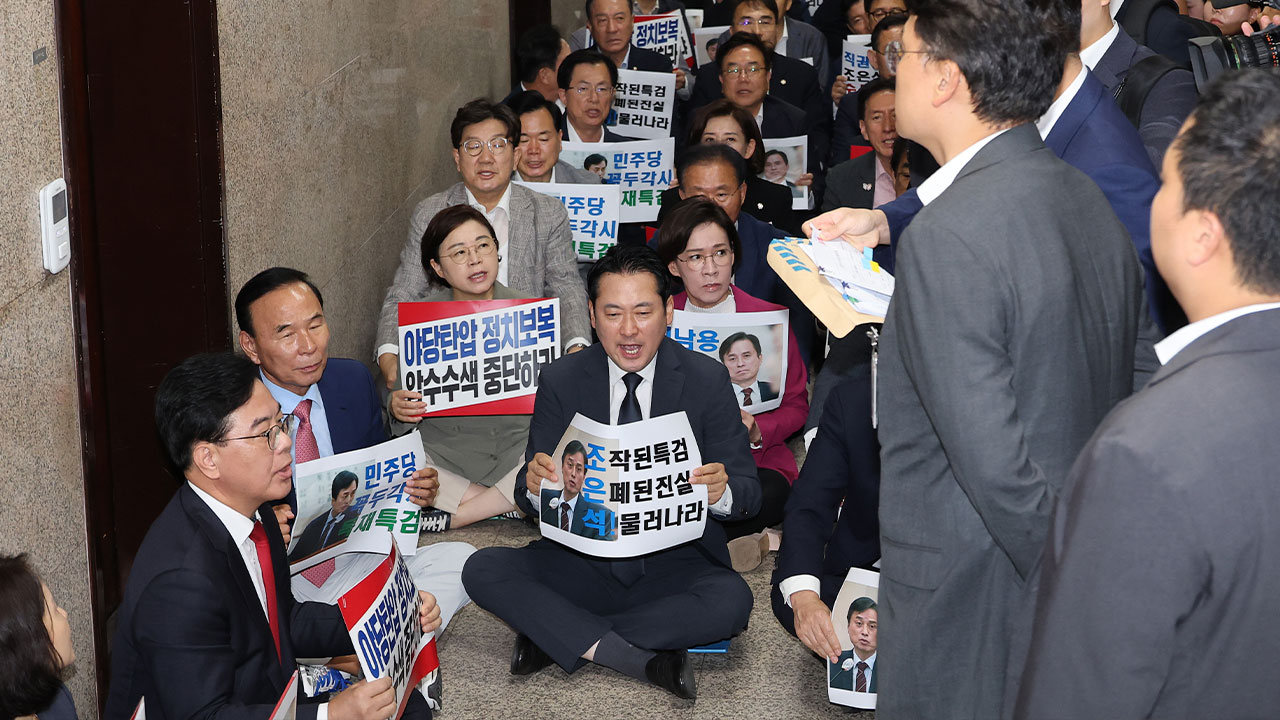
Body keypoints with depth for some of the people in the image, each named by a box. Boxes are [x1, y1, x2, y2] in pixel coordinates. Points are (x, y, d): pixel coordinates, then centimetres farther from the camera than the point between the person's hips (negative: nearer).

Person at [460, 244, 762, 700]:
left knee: (732, 599, -32)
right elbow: (527, 500, 1)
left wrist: (722, 491, -28)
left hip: (676, 566, -1)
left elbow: (749, 495, -3)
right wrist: (535, 484, -25)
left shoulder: (707, 380, -3)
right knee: (483, 570, -22)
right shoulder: (560, 382, 0)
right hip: (582, 564, 1)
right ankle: (644, 658, -27)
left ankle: (556, 635, -20)